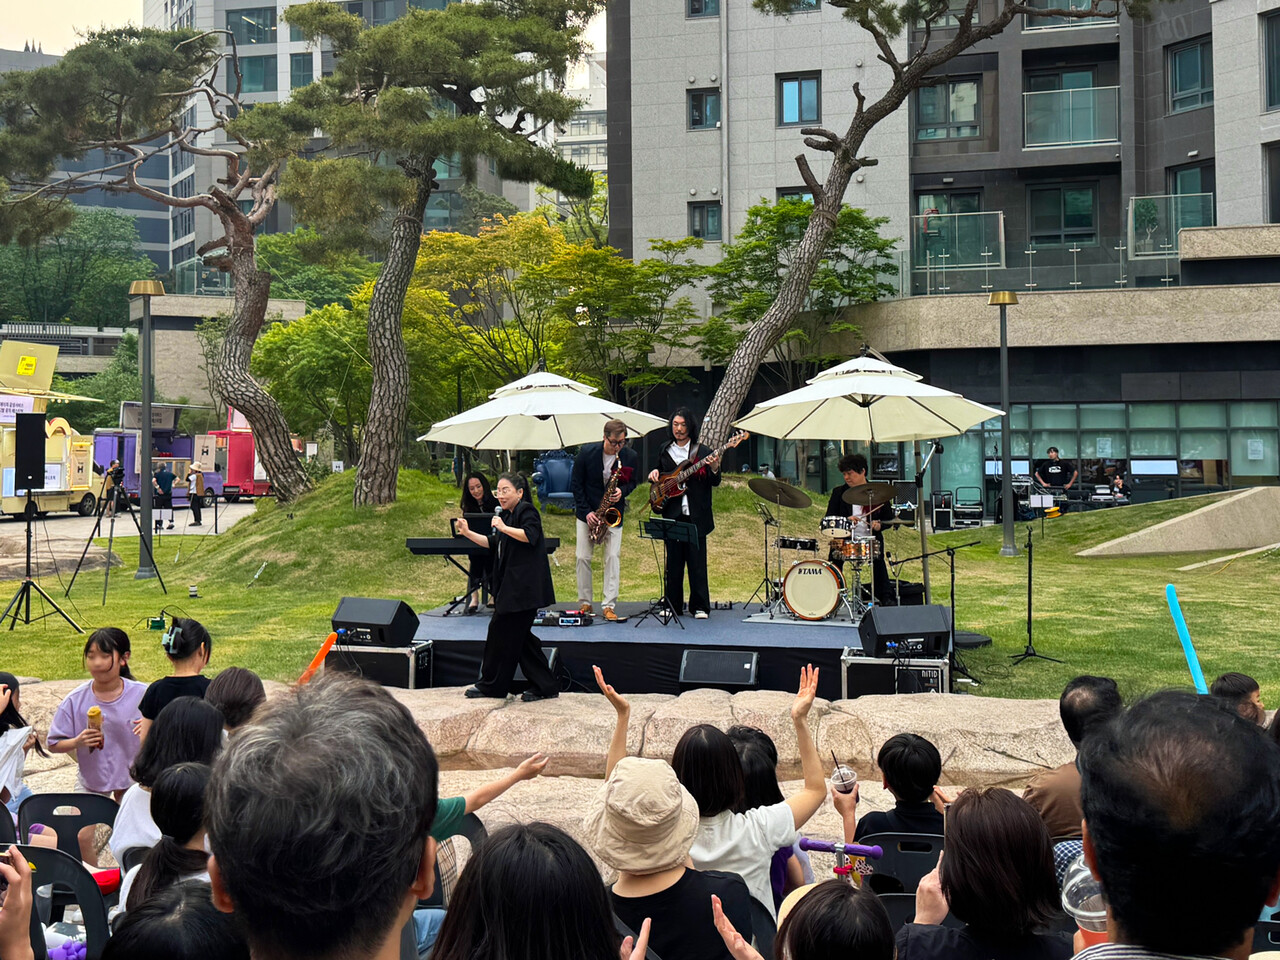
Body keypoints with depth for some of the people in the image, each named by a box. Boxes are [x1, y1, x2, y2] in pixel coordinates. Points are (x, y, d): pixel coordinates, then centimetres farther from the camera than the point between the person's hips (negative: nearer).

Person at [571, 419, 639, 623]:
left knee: (613, 557, -8)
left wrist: (622, 491, -17)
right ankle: (585, 603, 11)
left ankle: (609, 606, -6)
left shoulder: (630, 457, -9)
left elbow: (633, 482, 7)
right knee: (583, 557, -1)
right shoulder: (587, 453, -12)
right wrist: (586, 511, -11)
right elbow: (575, 483, -5)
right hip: (587, 512, 0)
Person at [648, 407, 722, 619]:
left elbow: (715, 483, -1)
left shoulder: (702, 451, 2)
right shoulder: (665, 451, 14)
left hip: (695, 514, -3)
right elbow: (660, 480, 24)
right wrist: (654, 474, 3)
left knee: (697, 560, -3)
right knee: (673, 561, 6)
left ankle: (700, 607, 3)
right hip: (672, 514, 3)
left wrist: (714, 470, -21)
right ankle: (673, 605, 14)